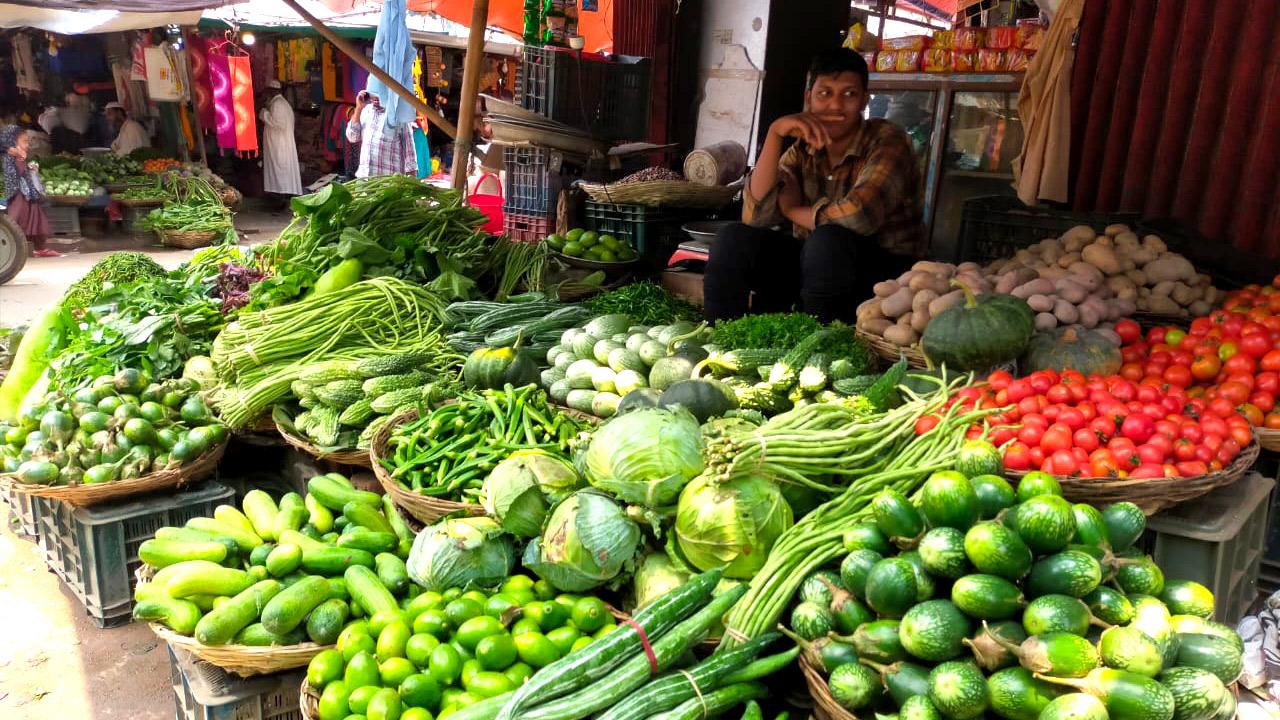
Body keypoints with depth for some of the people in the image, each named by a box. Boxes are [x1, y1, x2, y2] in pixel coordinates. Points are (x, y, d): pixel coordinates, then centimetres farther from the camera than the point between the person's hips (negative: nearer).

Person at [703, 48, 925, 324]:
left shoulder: (886, 141, -11)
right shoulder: (802, 149, 2)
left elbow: (859, 214, -29)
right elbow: (755, 216, -12)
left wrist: (792, 210, -12)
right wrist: (774, 133, -20)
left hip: (882, 269, -4)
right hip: (817, 261, 4)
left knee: (828, 241, -34)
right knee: (734, 240, -14)